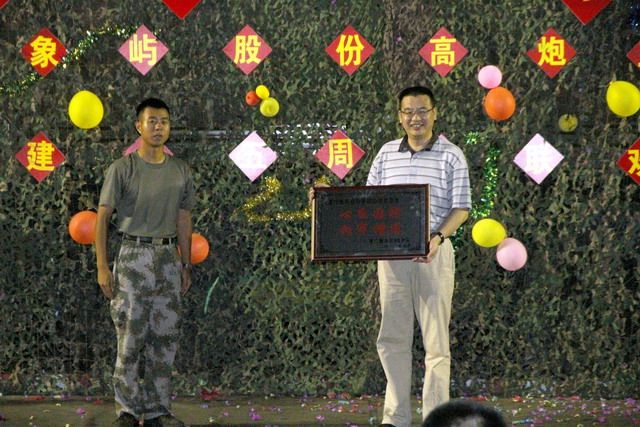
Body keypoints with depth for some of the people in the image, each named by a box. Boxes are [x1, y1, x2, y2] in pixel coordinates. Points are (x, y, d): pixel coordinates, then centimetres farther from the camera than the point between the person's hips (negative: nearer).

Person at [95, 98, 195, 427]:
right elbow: (102, 217, -4)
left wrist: (186, 267, 16)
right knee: (130, 338, -4)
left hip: (168, 257, 4)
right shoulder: (122, 168, -2)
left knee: (165, 338, 5)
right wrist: (102, 267, -10)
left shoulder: (180, 171, 11)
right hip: (134, 256, -4)